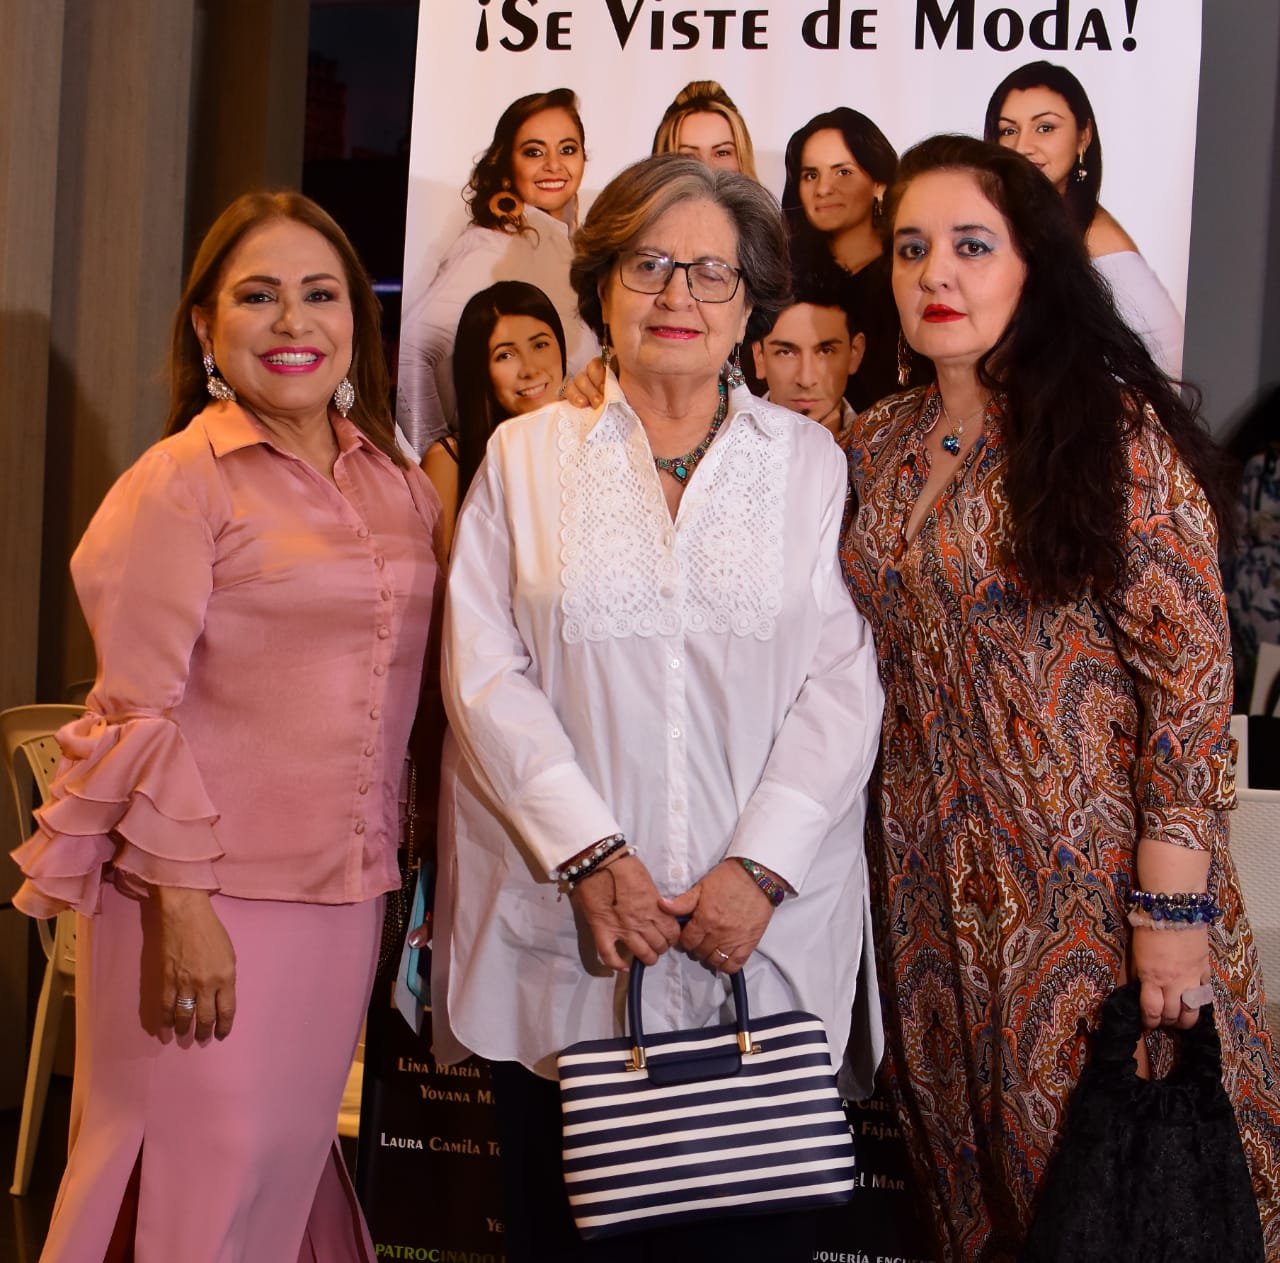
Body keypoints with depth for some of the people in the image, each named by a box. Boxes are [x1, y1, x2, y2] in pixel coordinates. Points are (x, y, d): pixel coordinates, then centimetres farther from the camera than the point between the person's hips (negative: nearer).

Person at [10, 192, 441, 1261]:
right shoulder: (178, 482, -6)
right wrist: (183, 901, -15)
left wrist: (400, 868, 12)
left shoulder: (401, 486, 11)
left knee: (291, 1162, 14)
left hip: (349, 894, 5)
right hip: (207, 897, -5)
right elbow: (139, 711, -10)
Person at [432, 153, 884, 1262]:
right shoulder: (527, 455, 8)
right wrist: (589, 856, -10)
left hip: (769, 939, 0)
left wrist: (759, 867, -11)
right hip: (565, 947, 0)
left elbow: (844, 679, 1)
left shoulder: (809, 462, 8)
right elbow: (485, 672, 1)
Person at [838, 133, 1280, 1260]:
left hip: (1094, 871, -5)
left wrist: (1173, 904, -18)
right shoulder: (879, 445, 7)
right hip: (935, 877, 6)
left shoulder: (1115, 428, -11)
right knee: (976, 1159, 17)